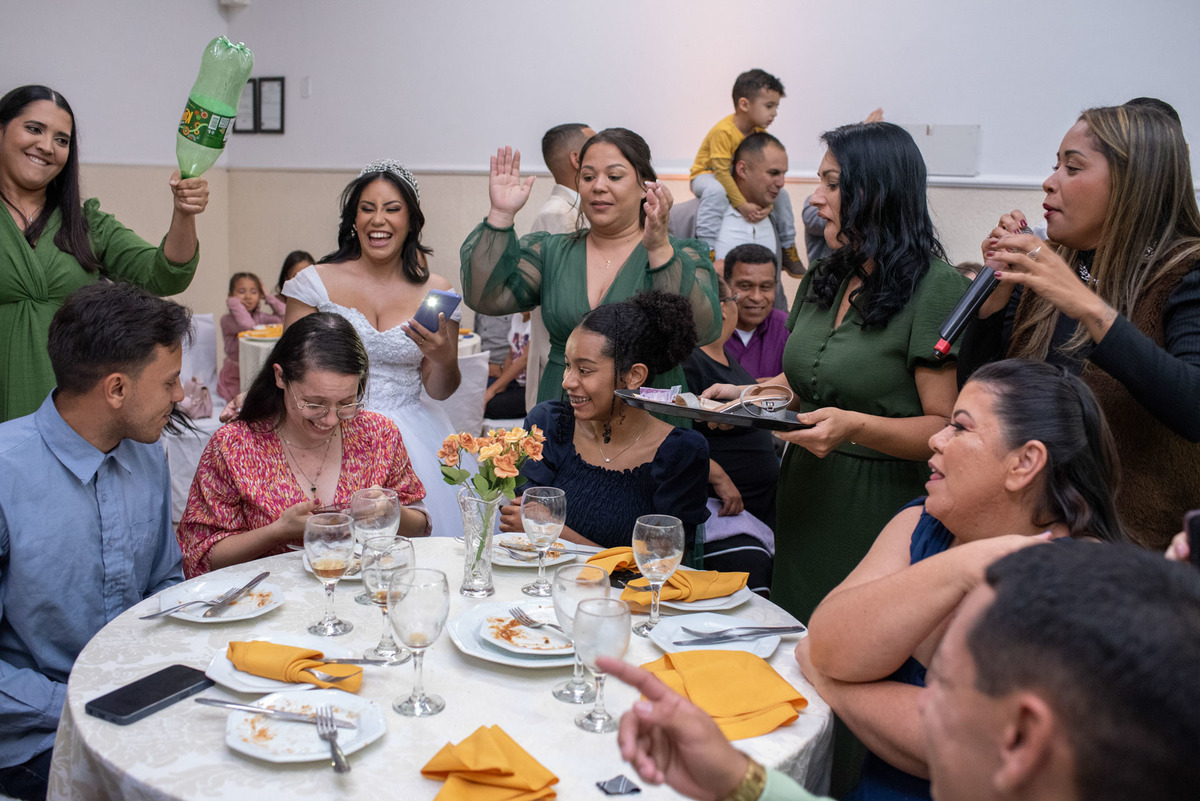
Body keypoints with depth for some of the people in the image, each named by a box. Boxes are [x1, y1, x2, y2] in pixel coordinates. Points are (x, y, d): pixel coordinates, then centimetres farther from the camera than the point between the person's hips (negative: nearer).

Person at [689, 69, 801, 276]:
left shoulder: (760, 132, -6)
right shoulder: (723, 131, -30)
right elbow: (721, 171, -33)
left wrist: (767, 204, -23)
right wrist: (741, 205, -35)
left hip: (740, 180, 8)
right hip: (706, 175, -7)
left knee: (781, 193, 1)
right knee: (716, 191, -42)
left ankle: (788, 249, 14)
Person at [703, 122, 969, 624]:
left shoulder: (935, 287, -13)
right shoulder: (822, 281, 11)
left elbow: (947, 428, -16)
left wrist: (857, 427, -29)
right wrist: (745, 394, 4)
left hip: (880, 510, -7)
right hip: (804, 500, 7)